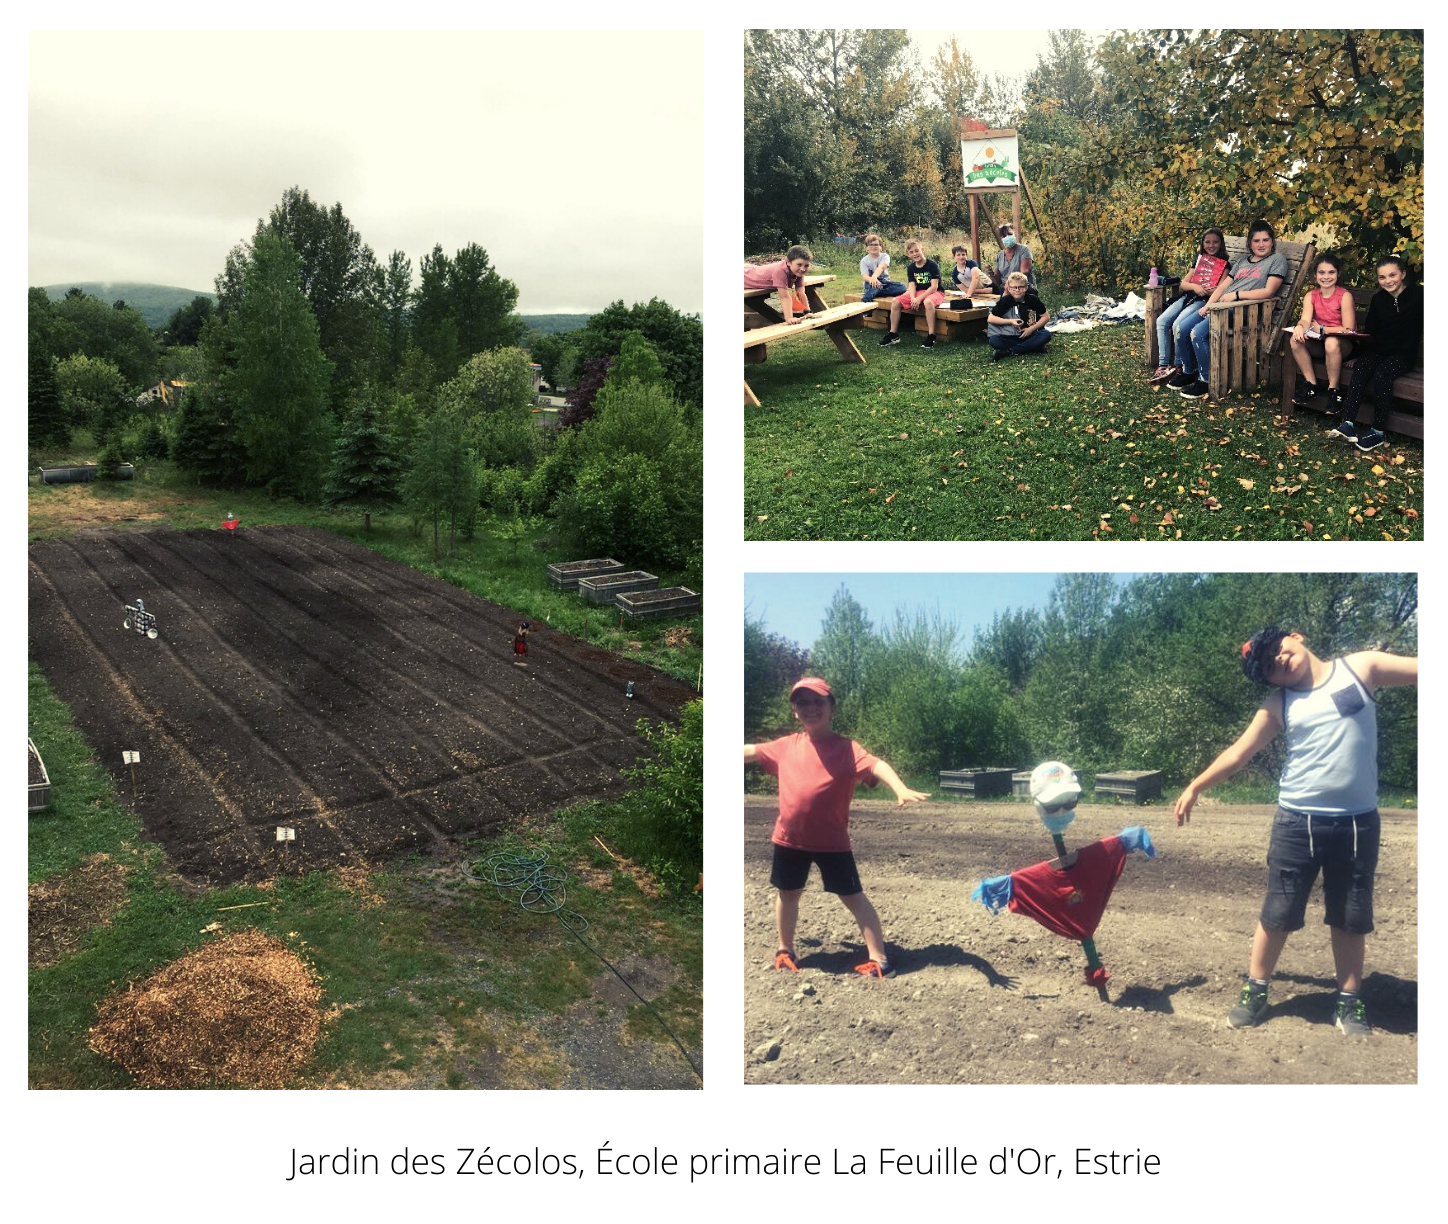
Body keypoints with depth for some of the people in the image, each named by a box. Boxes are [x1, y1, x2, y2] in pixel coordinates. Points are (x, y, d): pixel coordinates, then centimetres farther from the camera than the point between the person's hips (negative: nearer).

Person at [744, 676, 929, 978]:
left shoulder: (846, 748, -10)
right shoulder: (786, 746, 5)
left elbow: (875, 764, -25)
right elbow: (751, 751, 18)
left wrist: (901, 789, -45)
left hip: (832, 841, -5)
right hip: (789, 838, 5)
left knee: (854, 897, 2)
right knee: (787, 894, 19)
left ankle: (879, 958, 8)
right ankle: (785, 949, 38)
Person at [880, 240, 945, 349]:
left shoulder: (932, 265, -12)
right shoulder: (911, 268, 7)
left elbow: (934, 287, -17)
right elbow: (912, 285, -2)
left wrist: (919, 298, -25)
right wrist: (913, 299, -24)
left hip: (934, 293, -6)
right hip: (917, 293, 6)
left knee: (928, 302, -42)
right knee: (895, 302, -11)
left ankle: (931, 336, -38)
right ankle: (893, 335, -5)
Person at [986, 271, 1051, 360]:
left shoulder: (1032, 299, -4)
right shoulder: (1006, 301, -4)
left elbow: (1046, 317, 2)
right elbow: (990, 319, -4)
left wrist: (1032, 328, -11)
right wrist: (1010, 321, -14)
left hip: (1030, 335, 1)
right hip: (1012, 338, -1)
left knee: (1046, 335, -31)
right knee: (993, 340, -28)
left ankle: (1007, 352, -29)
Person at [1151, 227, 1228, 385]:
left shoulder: (1224, 265, 5)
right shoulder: (1200, 259, 22)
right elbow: (1183, 283, 14)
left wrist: (1207, 291, -26)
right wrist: (1194, 286, -7)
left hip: (1204, 301, -6)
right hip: (1187, 297, 6)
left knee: (1179, 326, -29)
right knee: (1161, 321, -16)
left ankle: (1186, 371, -18)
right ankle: (1164, 366, -13)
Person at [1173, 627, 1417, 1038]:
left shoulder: (1361, 667, 0)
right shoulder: (1279, 705, 3)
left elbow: (1419, 669, -6)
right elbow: (1239, 752, 4)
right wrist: (1195, 786, 1)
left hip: (1357, 822, -1)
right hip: (1298, 822, 1)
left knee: (1350, 919, 11)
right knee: (1277, 914, 6)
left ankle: (1349, 1001, 25)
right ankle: (1255, 992, 20)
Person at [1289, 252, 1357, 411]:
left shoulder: (1345, 296, -11)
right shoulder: (1311, 296, 2)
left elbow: (1349, 329, -14)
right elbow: (1306, 320, -16)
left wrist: (1321, 329, -19)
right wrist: (1300, 327, -39)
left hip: (1342, 345, -4)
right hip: (1318, 345, 5)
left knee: (1331, 342, -38)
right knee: (1295, 339, -24)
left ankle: (1333, 389, -22)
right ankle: (1311, 384, -12)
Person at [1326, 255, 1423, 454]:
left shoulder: (1418, 295, -3)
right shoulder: (1378, 299, 10)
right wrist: (1359, 355, 6)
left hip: (1404, 354, -4)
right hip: (1378, 350, 4)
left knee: (1382, 374, -33)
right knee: (1360, 369, -29)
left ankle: (1376, 430, -26)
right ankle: (1348, 424, -38)